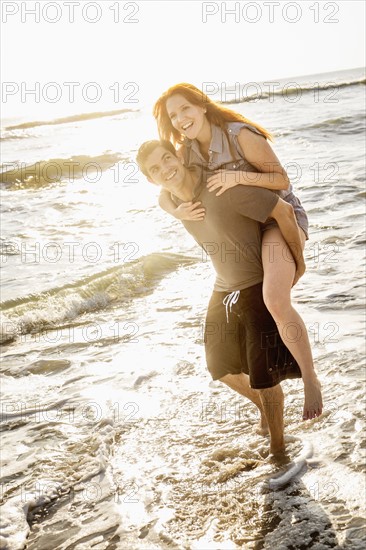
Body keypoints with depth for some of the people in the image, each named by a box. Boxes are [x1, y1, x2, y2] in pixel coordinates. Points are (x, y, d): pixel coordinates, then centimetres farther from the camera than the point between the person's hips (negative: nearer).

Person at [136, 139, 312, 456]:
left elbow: (284, 211, -23)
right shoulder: (175, 201, -2)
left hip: (258, 285, -7)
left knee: (263, 375, -2)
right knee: (221, 368, 18)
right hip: (224, 288, 8)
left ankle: (278, 448, 19)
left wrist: (298, 261, -13)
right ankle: (264, 406, 46)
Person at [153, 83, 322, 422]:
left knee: (275, 301, -31)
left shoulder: (242, 136, -23)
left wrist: (238, 176, -34)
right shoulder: (188, 150, -4)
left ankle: (310, 379, -10)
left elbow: (282, 180, -19)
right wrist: (178, 212, -21)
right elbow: (164, 196, 2)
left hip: (281, 216, -8)